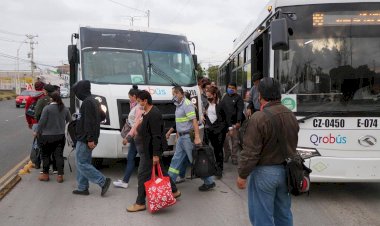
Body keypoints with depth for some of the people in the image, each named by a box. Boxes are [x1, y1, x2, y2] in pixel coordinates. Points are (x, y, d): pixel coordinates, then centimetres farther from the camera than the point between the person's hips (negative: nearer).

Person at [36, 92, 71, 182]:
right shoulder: (65, 109, 3)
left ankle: (45, 174, 18)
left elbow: (42, 121, -12)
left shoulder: (47, 108, -12)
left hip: (47, 136, -4)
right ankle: (60, 175, 5)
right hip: (60, 136, 4)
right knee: (59, 155, 6)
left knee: (46, 155, 10)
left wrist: (38, 132, 0)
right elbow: (69, 121, 13)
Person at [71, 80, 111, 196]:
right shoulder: (94, 101, 14)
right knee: (83, 163, 14)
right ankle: (83, 188, 20)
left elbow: (90, 122, -23)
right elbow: (102, 116, 25)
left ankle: (103, 181, -4)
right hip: (87, 139, 10)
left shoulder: (87, 102, -17)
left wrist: (90, 139, -24)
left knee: (82, 163, -5)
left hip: (85, 139, -10)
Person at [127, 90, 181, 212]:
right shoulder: (147, 113, 11)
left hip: (150, 151, -10)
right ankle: (174, 191, 32)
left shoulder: (154, 114, -21)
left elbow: (156, 136, -23)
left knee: (143, 175, -2)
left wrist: (155, 154, -24)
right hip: (147, 149, 10)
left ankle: (140, 203, 8)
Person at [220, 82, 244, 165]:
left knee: (235, 141, 2)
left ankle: (234, 157, 14)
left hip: (234, 123, -3)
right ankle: (227, 153, 25)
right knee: (225, 140, 3)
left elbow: (240, 110, -9)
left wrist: (238, 121, -19)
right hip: (225, 122, 3)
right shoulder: (225, 97, 13)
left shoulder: (238, 98, 0)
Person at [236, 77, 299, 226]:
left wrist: (242, 175, -9)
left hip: (265, 172, -7)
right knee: (283, 213, 20)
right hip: (285, 170, 7)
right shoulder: (291, 115, 3)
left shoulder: (259, 118, -21)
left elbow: (250, 152, -20)